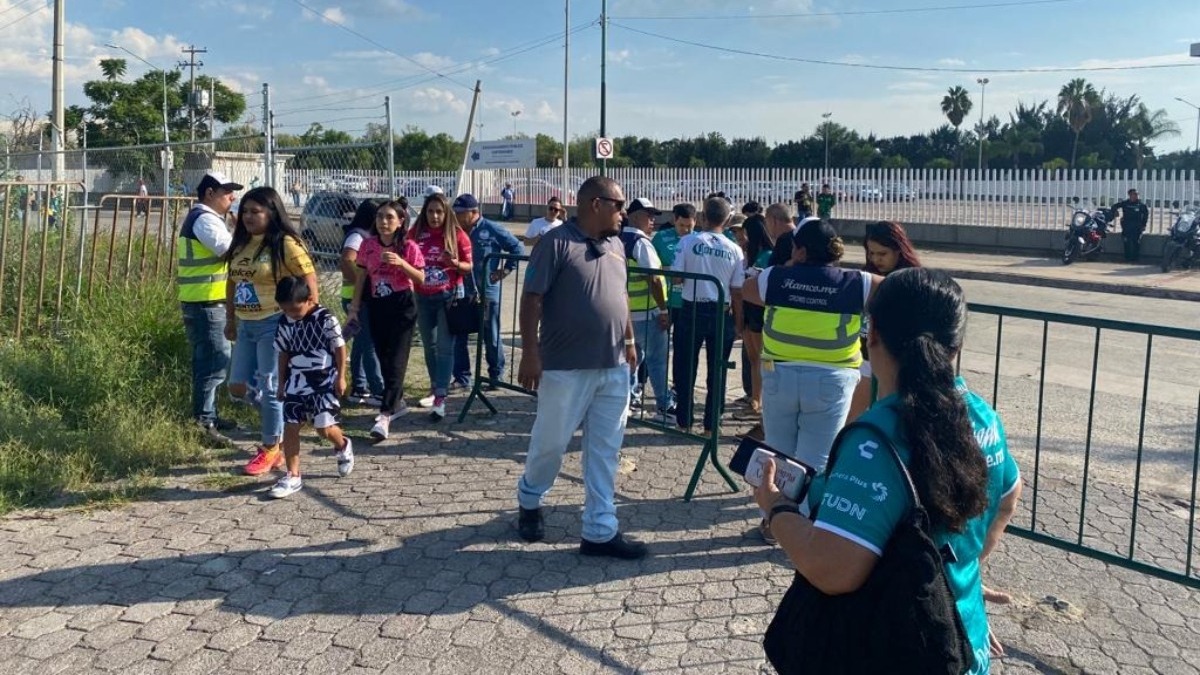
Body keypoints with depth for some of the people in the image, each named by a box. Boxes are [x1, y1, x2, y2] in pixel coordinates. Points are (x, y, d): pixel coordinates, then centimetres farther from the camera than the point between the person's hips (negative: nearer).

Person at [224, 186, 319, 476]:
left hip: (274, 325, -8)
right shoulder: (241, 244, 10)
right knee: (238, 387, 10)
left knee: (270, 389, -1)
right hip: (246, 326, 8)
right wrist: (230, 319, 18)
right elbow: (232, 283, 19)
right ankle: (278, 417, 32)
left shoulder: (286, 245, -14)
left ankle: (271, 448, 15)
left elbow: (310, 287, -14)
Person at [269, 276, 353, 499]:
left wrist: (340, 377, -7)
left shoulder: (326, 319, -12)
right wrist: (282, 384, 12)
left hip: (324, 380, -5)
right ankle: (293, 476, 9)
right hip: (297, 381, 5)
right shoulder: (285, 324, 2)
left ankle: (343, 446, 26)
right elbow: (284, 354, 11)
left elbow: (340, 348, -6)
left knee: (323, 427, -9)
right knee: (290, 427, 0)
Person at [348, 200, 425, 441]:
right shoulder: (368, 244, 1)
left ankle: (385, 415, -12)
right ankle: (397, 402, 30)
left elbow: (421, 279, -8)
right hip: (376, 306, 4)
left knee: (396, 360, -9)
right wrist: (354, 306, 6)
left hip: (403, 305, -4)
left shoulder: (409, 246, -8)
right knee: (384, 358, 12)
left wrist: (401, 263, -23)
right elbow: (361, 276, 8)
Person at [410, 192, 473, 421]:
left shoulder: (457, 235, -7)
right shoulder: (415, 233, 0)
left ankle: (440, 398, -10)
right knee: (429, 346, 14)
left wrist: (454, 263, -23)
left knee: (444, 347, -8)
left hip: (450, 296, -4)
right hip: (423, 297, 4)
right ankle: (436, 389, 29)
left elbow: (469, 267, -2)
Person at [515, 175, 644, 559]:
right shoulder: (557, 242, -10)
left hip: (614, 368, 7)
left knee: (604, 452, 7)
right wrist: (530, 353, -17)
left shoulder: (615, 245, 12)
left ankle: (600, 531, 15)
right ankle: (529, 501, 35)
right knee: (551, 443, 7)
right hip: (566, 367, -6)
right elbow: (532, 299, -13)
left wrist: (629, 341, 18)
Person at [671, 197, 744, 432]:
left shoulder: (688, 241, -8)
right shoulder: (734, 250, -3)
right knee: (717, 371, 11)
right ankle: (711, 423, 16)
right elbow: (737, 291, -2)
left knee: (686, 367, 12)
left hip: (692, 311, -1)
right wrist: (739, 322, 7)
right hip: (721, 313, 1)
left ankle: (684, 420, 18)